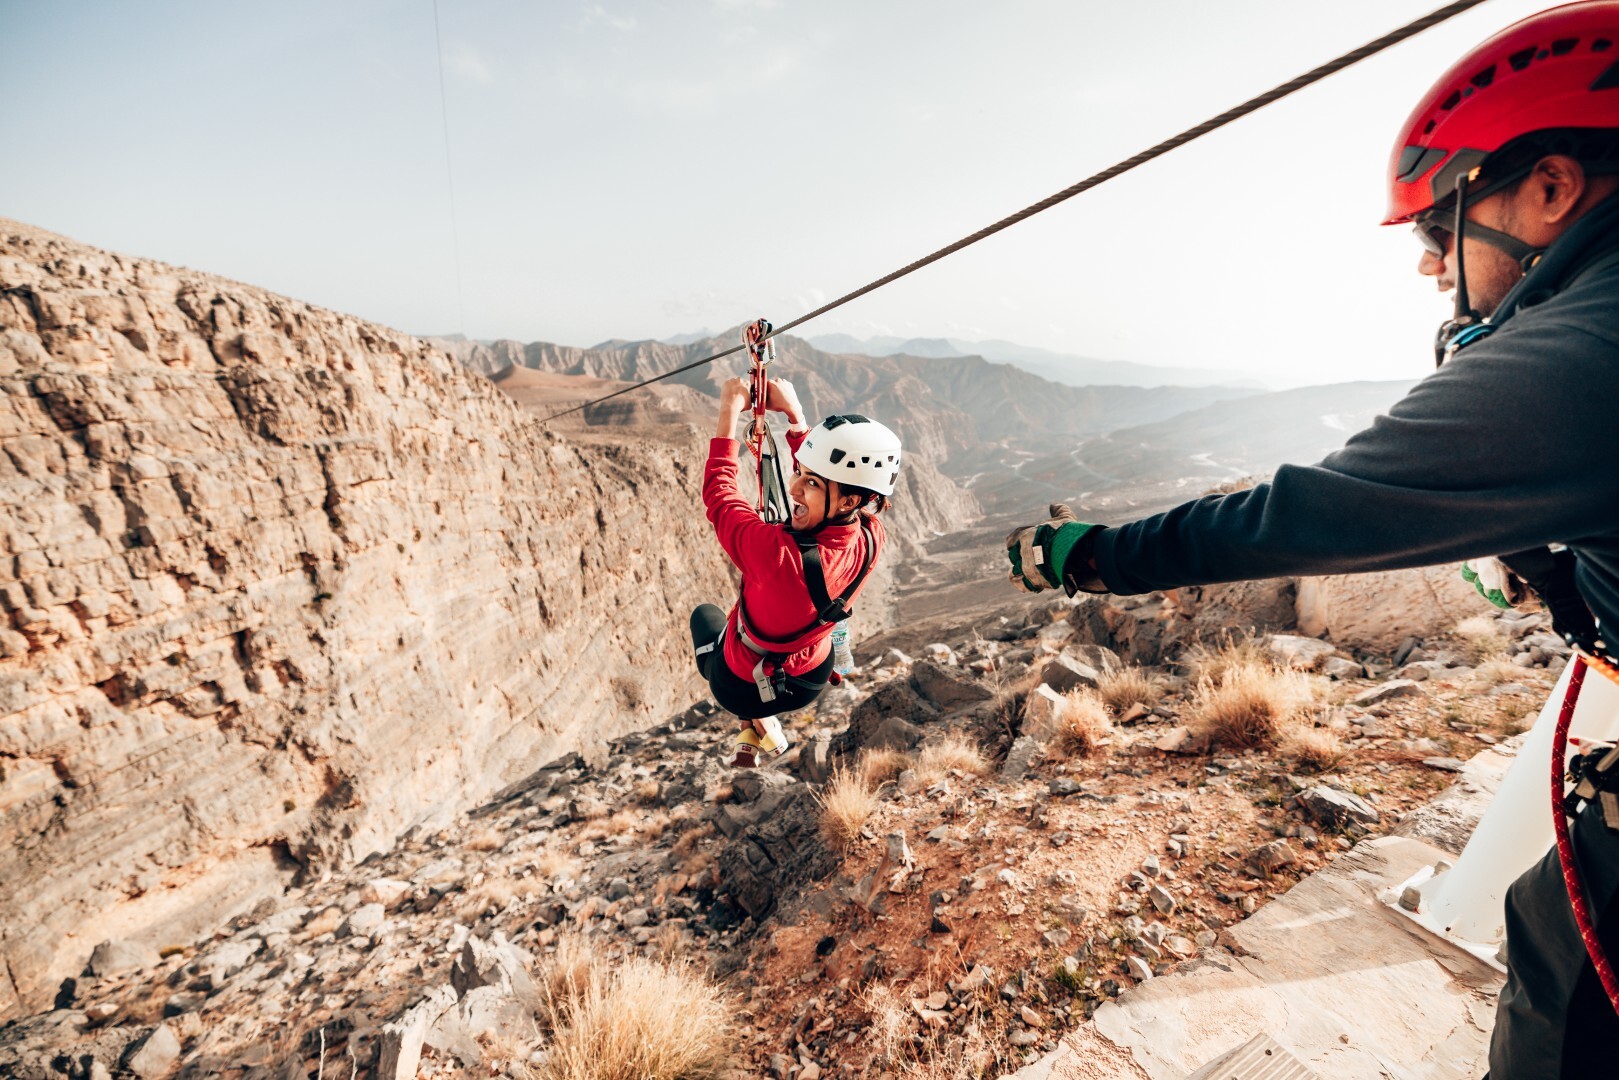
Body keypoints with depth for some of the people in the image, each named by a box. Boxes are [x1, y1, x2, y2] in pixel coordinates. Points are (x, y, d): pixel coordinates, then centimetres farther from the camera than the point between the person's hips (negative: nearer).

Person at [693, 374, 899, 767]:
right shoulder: (871, 538, -25)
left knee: (705, 615, 29)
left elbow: (718, 490, -25)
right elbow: (824, 470, -4)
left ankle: (758, 727, 29)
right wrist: (795, 414, -1)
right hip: (813, 683, 5)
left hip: (742, 689, -4)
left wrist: (730, 411, -16)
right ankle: (754, 734, 39)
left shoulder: (779, 554, -42)